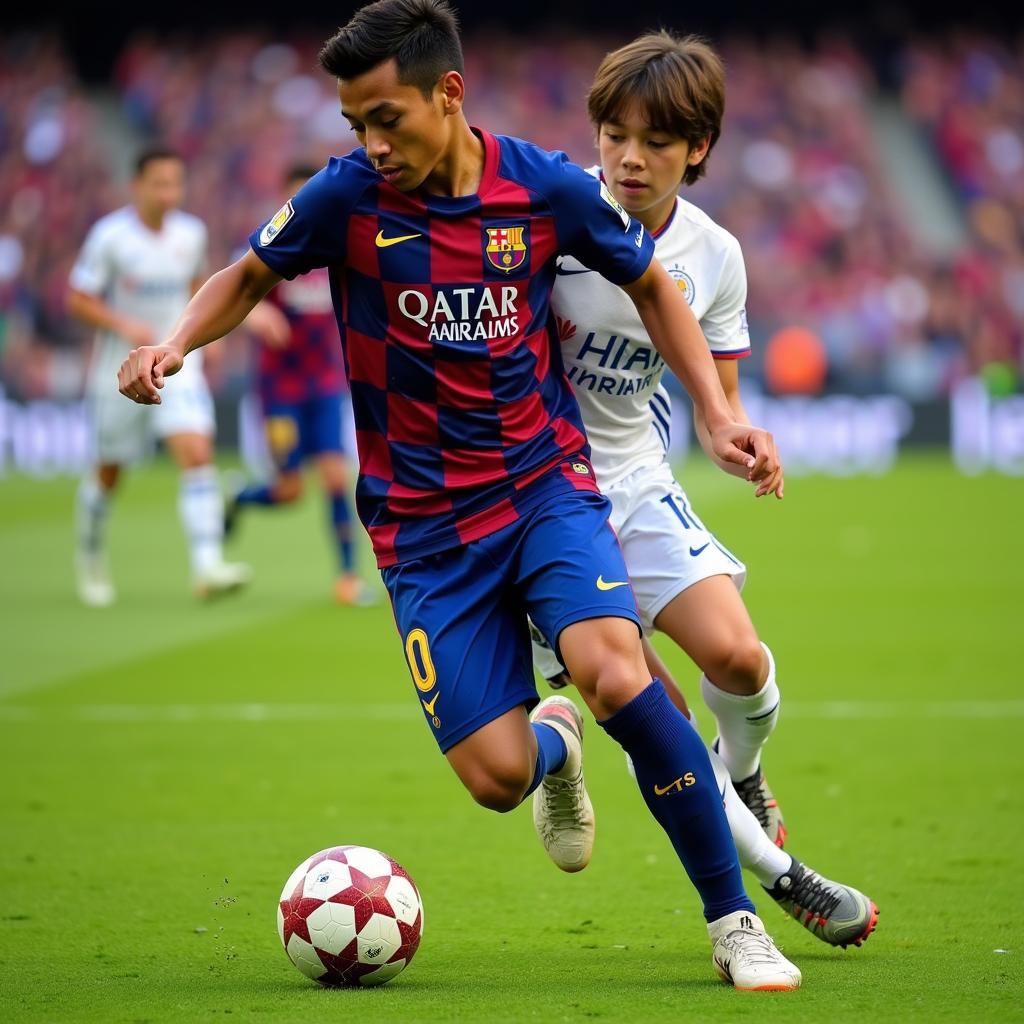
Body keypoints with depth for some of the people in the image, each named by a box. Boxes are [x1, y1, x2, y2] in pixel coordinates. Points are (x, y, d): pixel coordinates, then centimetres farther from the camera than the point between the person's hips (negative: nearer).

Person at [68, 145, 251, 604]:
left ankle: (207, 566, -26)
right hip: (120, 372, -2)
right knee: (107, 473, 11)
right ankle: (91, 558, 38)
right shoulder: (110, 235, -12)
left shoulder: (191, 233, 1)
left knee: (197, 455, -18)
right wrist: (125, 326, -22)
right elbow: (77, 299, -9)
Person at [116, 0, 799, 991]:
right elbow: (249, 276, 9)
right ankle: (555, 743, 31)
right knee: (495, 776, -10)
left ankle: (734, 920, -12)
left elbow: (651, 285, 9)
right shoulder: (346, 197, -9)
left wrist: (718, 414, 0)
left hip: (546, 482, -1)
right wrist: (173, 346, -11)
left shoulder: (547, 188, -8)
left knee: (617, 678, -27)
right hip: (424, 525, 1)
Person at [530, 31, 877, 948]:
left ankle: (743, 776, 20)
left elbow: (718, 401, 5)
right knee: (655, 715, -11)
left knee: (736, 655, -16)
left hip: (636, 477, 3)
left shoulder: (714, 257, -1)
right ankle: (775, 872, 7)